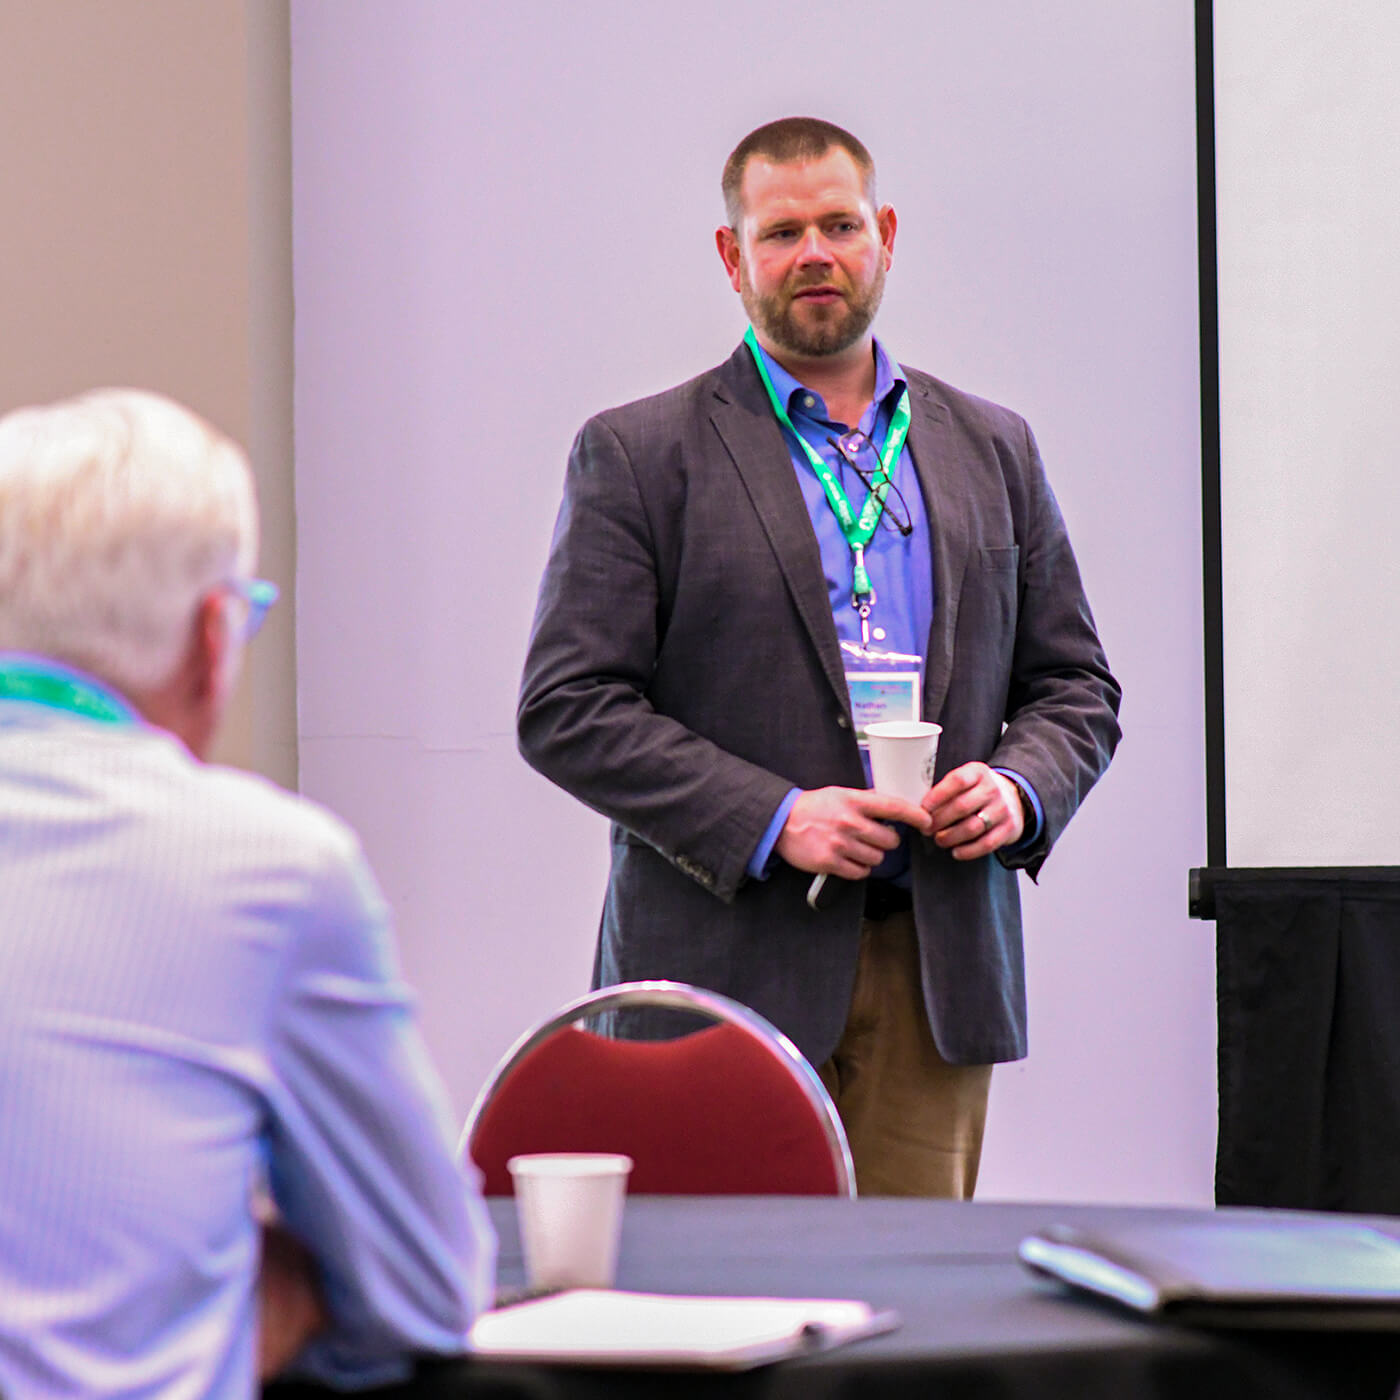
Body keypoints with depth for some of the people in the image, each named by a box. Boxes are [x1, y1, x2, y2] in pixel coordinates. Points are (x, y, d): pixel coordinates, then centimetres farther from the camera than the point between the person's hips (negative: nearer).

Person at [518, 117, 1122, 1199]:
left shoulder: (992, 450, 15)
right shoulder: (638, 455, 2)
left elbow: (1077, 685, 18)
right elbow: (565, 711, -4)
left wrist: (1019, 787, -4)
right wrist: (770, 819, -15)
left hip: (936, 973, 4)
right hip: (727, 968, -3)